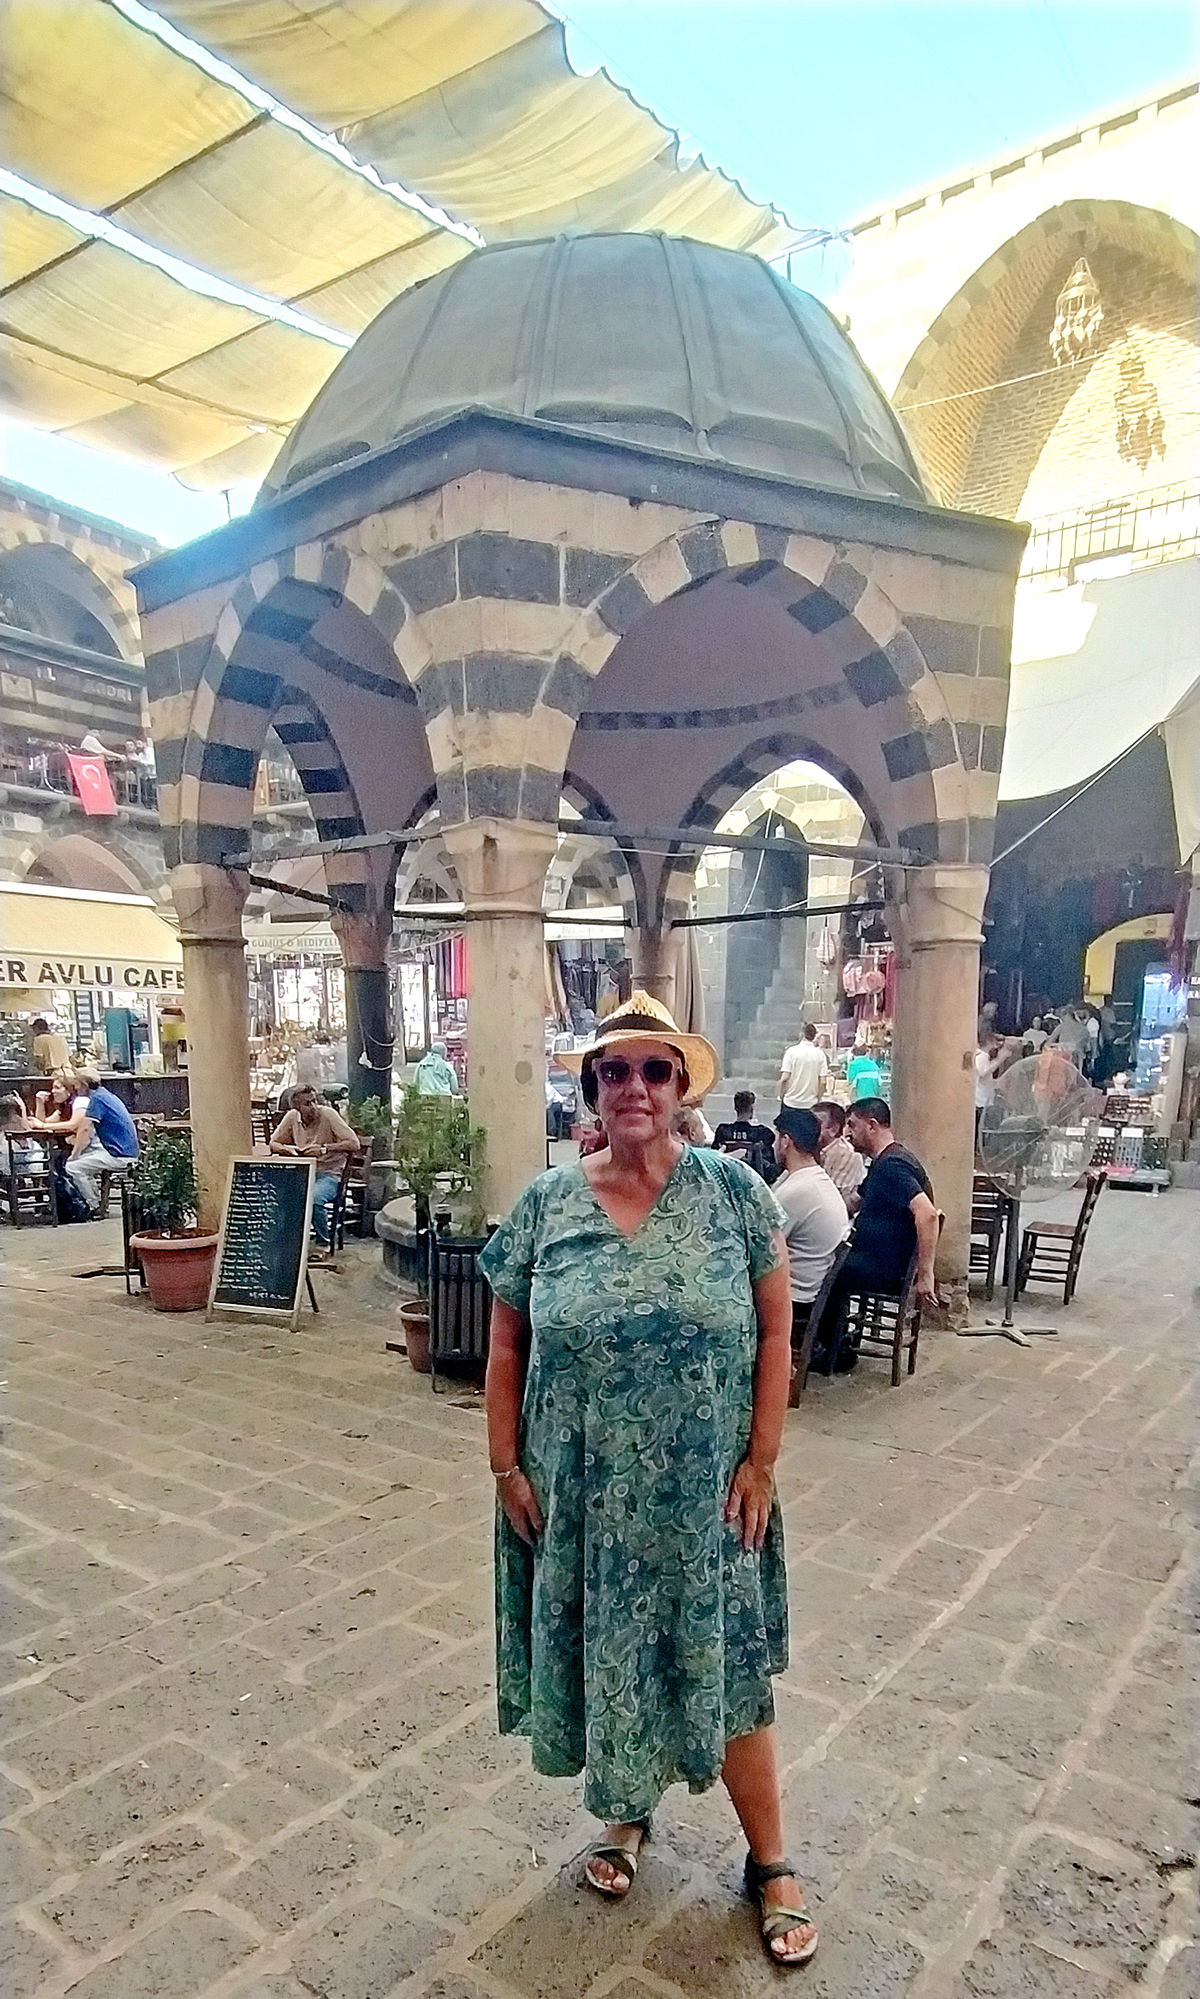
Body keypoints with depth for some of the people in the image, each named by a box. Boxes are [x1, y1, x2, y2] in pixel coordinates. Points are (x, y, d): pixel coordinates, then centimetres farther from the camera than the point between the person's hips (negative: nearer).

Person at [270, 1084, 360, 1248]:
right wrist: (288, 1149, -7)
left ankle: (323, 1244, -12)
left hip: (328, 1173, -4)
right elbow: (273, 1144, 15)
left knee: (314, 1198, -34)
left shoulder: (328, 1114, -10)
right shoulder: (292, 1117, 3)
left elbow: (354, 1143, -12)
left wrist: (324, 1149, -16)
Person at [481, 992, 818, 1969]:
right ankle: (627, 1812, 46)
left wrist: (760, 1461, -7)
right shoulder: (545, 1204, -6)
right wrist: (507, 1466, 0)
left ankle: (772, 1862, 33)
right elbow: (508, 1347, 2)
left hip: (705, 1495, -1)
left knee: (725, 1667, 11)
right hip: (586, 1497, 2)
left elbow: (775, 1333, -5)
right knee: (608, 1659, 18)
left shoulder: (734, 1190, -9)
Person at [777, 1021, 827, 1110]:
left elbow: (784, 1078, -12)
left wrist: (781, 1096, 3)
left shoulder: (791, 1051, -8)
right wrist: (817, 1097, 10)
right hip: (810, 1103, 1)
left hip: (790, 1102, -1)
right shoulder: (820, 1054, -2)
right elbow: (823, 1082, -4)